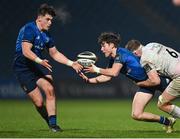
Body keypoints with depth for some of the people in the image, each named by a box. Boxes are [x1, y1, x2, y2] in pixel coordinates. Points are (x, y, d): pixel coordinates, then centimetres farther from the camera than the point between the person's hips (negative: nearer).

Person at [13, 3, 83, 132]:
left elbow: (55, 53, 21)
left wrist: (71, 63, 12)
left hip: (39, 65, 6)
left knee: (50, 89, -22)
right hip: (23, 68, -6)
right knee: (38, 102, -12)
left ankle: (53, 123, -18)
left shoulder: (46, 34, 10)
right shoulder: (29, 29, -15)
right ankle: (50, 122, 15)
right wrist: (40, 61, -42)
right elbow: (26, 51, -27)